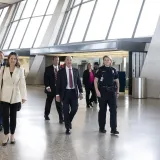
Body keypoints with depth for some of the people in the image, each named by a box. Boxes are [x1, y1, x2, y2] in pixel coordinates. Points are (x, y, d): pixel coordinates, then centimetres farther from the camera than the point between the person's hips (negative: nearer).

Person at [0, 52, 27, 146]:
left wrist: (24, 96, -12)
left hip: (15, 96, 0)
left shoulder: (20, 70, -2)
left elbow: (22, 84, -5)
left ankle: (12, 135, 24)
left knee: (13, 116, 9)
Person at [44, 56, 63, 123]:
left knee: (59, 104, -3)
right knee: (48, 102, 14)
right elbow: (46, 78, -6)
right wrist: (47, 87, -17)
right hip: (50, 89, 0)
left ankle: (61, 118, -1)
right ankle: (46, 115, 34)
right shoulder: (48, 69, -1)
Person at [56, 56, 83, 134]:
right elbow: (58, 84, 0)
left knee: (74, 108, -4)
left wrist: (80, 92, 1)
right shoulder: (61, 71, 0)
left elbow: (79, 82, 9)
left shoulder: (76, 70, 8)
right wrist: (58, 94, -5)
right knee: (66, 111, 0)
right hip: (65, 92, -2)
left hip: (74, 92, 2)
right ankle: (68, 128, 13)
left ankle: (69, 120, 27)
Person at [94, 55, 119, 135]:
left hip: (112, 92, 2)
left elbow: (117, 81, 14)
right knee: (102, 110, 8)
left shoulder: (113, 70, 7)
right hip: (102, 91, -2)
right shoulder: (100, 69, -1)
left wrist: (117, 91, 5)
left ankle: (113, 129, 3)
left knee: (113, 110, -2)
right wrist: (97, 90, -13)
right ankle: (102, 128, 21)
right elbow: (95, 81, -4)